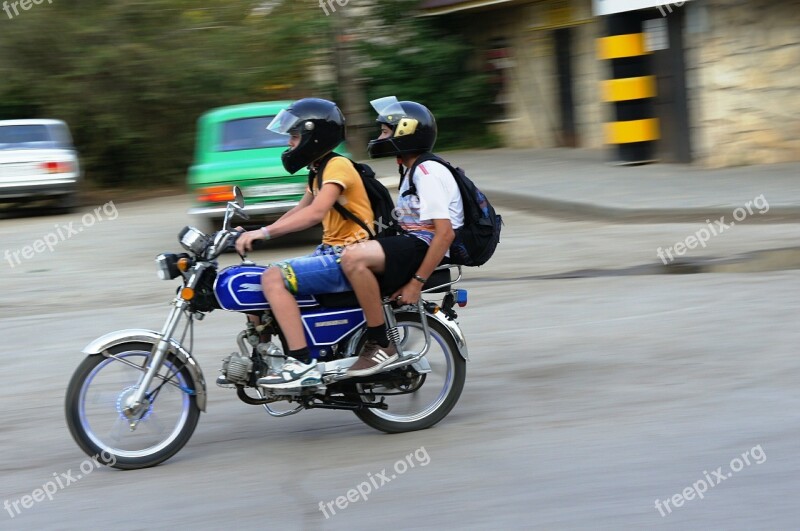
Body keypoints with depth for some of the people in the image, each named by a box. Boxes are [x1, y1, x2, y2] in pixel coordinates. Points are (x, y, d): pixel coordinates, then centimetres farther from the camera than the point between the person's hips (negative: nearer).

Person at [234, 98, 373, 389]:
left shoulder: (338, 166, -12)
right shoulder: (319, 171, 19)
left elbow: (315, 212, -26)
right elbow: (299, 212, 25)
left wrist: (264, 232, -29)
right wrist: (254, 234, 13)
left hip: (348, 258, -10)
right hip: (330, 252, 10)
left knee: (274, 278, -26)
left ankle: (302, 364, -30)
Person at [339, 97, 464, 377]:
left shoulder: (429, 174, -14)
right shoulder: (412, 171, 19)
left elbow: (445, 233, -22)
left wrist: (417, 282, -24)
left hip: (424, 248, -11)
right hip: (412, 243, 11)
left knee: (354, 258, -30)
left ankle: (381, 344, -23)